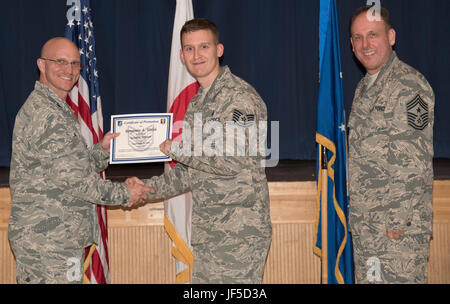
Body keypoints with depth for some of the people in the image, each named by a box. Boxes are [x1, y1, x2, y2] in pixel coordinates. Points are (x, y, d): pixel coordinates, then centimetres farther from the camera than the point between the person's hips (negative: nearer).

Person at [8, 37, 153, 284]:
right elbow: (72, 179, -20)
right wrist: (125, 194, -11)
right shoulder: (45, 115, -17)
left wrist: (102, 150, 4)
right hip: (47, 242, -10)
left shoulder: (58, 110, 17)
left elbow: (75, 166, 18)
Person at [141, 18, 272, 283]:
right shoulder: (196, 104, 16)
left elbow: (234, 160, -22)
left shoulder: (241, 96, -11)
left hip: (239, 233, -8)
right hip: (206, 232, 8)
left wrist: (177, 149, -13)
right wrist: (147, 188, 12)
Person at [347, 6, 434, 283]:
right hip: (364, 225, 9)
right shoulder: (365, 88, 15)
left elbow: (414, 164, -19)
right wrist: (357, 214, 17)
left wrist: (398, 221, -19)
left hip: (400, 228, -9)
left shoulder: (408, 86, -14)